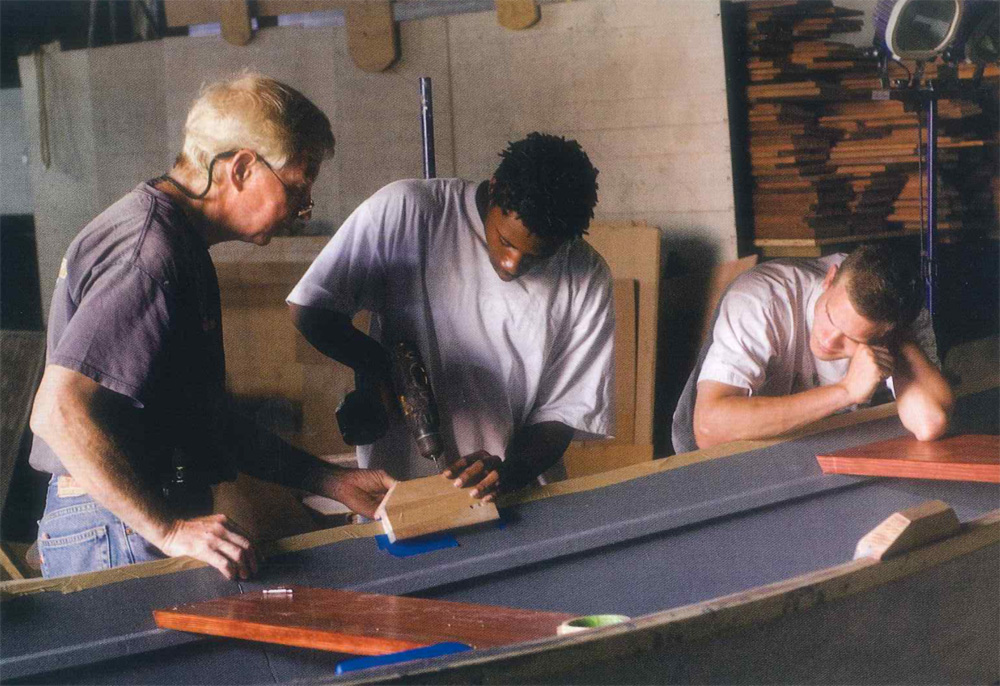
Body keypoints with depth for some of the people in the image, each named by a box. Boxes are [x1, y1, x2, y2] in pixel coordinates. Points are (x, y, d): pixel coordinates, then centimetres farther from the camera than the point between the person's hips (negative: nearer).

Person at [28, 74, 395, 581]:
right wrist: (168, 529, -24)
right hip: (118, 538, -10)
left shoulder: (178, 243, 17)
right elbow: (58, 411, -25)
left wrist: (330, 482, 17)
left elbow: (205, 421, 21)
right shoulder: (149, 253, -16)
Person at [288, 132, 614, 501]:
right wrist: (381, 367, -18)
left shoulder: (587, 278, -4)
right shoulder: (405, 211, -11)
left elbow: (564, 409, 1)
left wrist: (510, 473, -17)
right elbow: (309, 309, -3)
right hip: (397, 485, -2)